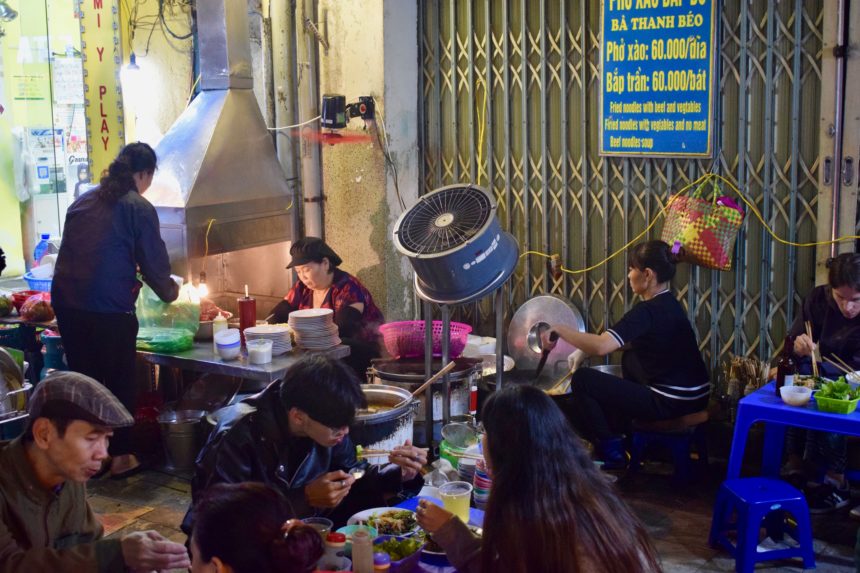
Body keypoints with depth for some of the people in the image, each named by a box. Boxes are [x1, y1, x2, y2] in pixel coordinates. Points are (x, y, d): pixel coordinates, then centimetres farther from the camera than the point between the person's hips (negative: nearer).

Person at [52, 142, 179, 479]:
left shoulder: (83, 202, 14)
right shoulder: (139, 208, -4)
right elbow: (153, 262, -2)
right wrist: (169, 292, 18)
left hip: (66, 302, 6)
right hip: (109, 308, -6)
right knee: (119, 381, 8)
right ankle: (120, 457, 16)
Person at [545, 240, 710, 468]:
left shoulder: (649, 311, -19)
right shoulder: (667, 304, 11)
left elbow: (602, 346, -29)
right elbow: (618, 340, 18)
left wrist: (560, 330, -16)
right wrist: (584, 351, 7)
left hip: (671, 404, -9)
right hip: (694, 397, 9)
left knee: (582, 380, -2)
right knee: (629, 357, 30)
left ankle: (611, 451, 9)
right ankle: (627, 433, 33)